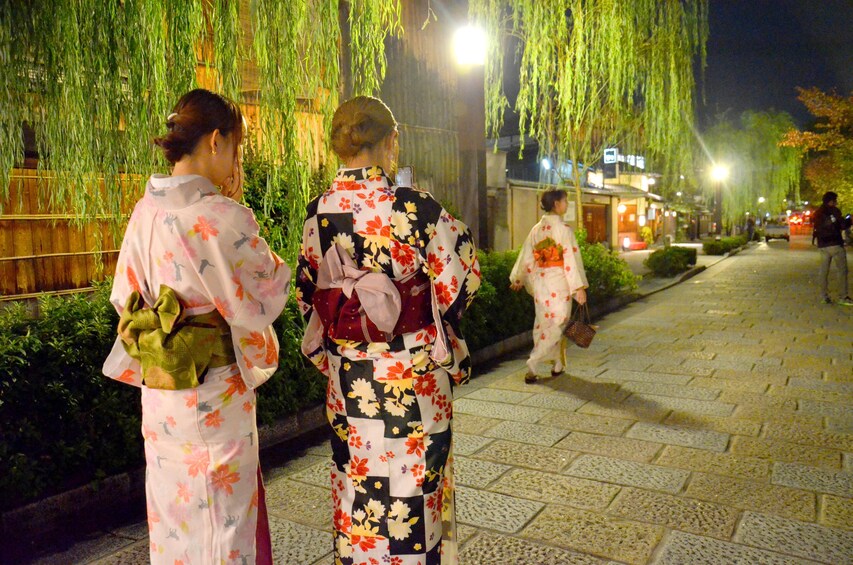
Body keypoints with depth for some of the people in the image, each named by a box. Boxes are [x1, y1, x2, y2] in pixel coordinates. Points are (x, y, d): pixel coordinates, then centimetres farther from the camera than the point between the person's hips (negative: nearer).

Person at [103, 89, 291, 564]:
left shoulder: (146, 211, 1)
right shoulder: (222, 216, -21)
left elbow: (124, 296, 9)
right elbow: (259, 305, -14)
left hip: (158, 389, 7)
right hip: (213, 393, -7)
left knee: (174, 510, 23)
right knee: (221, 516, 12)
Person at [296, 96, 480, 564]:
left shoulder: (317, 213, -3)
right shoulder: (417, 209, -17)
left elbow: (306, 294, 6)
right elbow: (457, 285, -8)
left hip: (346, 379, 5)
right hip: (413, 376, -4)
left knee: (355, 486, 20)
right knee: (413, 484, 13)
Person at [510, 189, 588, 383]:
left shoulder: (536, 229, 5)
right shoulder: (563, 229, -12)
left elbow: (526, 257, 11)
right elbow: (571, 260, -15)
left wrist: (517, 279, 22)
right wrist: (579, 287, -13)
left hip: (540, 282, 6)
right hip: (559, 283, -6)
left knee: (544, 322, 15)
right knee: (557, 324, 2)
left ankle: (557, 364, 25)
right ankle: (532, 365, -6)